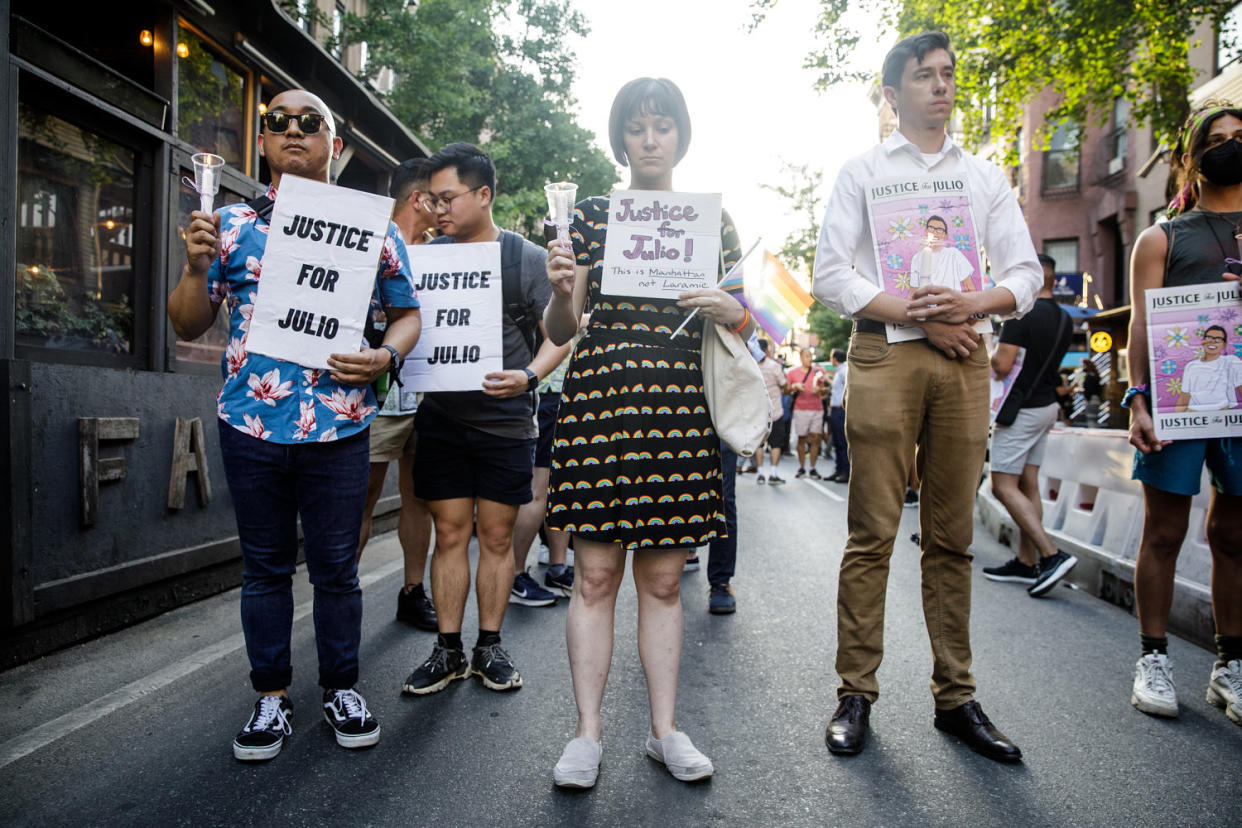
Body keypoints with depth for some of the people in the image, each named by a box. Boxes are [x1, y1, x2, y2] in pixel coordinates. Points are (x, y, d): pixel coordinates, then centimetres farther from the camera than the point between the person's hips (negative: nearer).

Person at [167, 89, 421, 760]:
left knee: (336, 567, 8)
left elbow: (408, 313, 11)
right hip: (250, 426, 1)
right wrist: (196, 265, -10)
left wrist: (386, 356, -9)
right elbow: (188, 326, 9)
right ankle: (272, 695, 28)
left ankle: (342, 688, 26)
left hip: (338, 428, -1)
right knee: (265, 567, 12)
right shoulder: (231, 225, 8)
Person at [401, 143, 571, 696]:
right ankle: (447, 650, 16)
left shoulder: (526, 259, -2)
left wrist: (530, 375, -21)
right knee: (450, 533, 4)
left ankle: (489, 648, 18)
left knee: (497, 535, 5)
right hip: (442, 416, 2)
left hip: (506, 420, -2)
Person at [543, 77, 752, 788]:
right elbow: (562, 330, 8)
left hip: (678, 405, 1)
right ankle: (588, 732, 11)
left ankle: (665, 729, 17)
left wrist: (732, 313, -6)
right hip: (599, 396, -1)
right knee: (596, 573, -1)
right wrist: (560, 291, -14)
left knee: (663, 577, 6)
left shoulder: (710, 218, 15)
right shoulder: (592, 215, 11)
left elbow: (744, 325, 17)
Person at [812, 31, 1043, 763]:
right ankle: (856, 695, 4)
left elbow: (1026, 275, 12)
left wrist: (972, 303, -10)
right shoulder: (861, 173, 11)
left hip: (964, 355, 3)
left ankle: (956, 697, 14)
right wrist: (918, 315, -10)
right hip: (884, 353, -3)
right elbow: (830, 275, 0)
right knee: (873, 533, -5)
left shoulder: (987, 178, 20)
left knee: (952, 537, 5)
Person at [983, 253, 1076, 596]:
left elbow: (1002, 366, -21)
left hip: (1022, 409, -9)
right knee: (1027, 484, 11)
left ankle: (1052, 555, -13)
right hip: (1047, 405, 9)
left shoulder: (1021, 313, -16)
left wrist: (991, 354, 0)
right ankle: (1026, 562, 14)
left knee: (1003, 485, -6)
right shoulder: (1064, 319, 10)